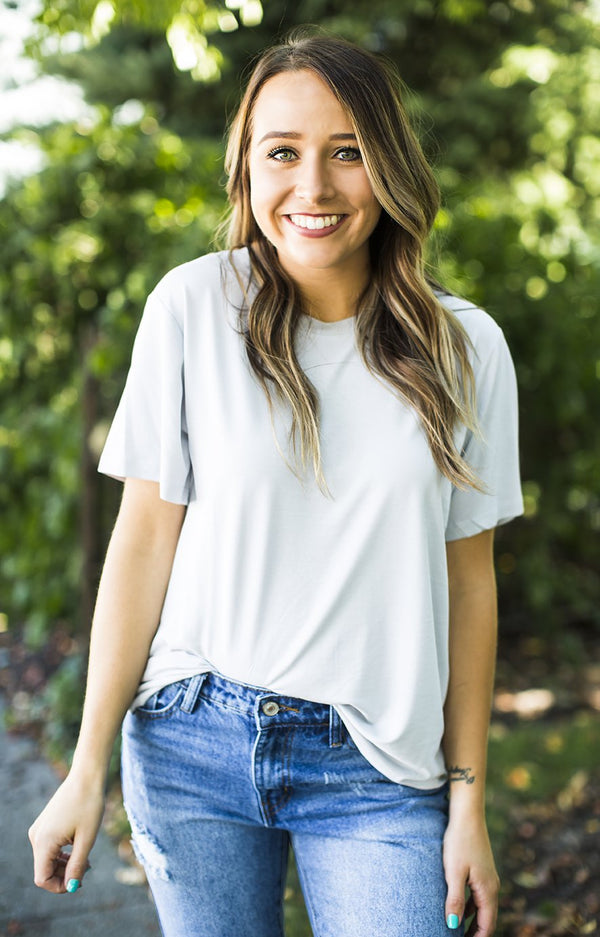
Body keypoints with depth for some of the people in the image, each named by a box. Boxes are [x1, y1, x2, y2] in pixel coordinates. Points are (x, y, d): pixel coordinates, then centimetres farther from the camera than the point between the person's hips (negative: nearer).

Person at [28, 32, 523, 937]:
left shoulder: (465, 348, -2)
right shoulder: (192, 307, -6)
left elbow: (468, 580, 2)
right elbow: (145, 536, -5)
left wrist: (468, 803, 3)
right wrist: (88, 769, -4)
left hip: (376, 766, 1)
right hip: (195, 743, 0)